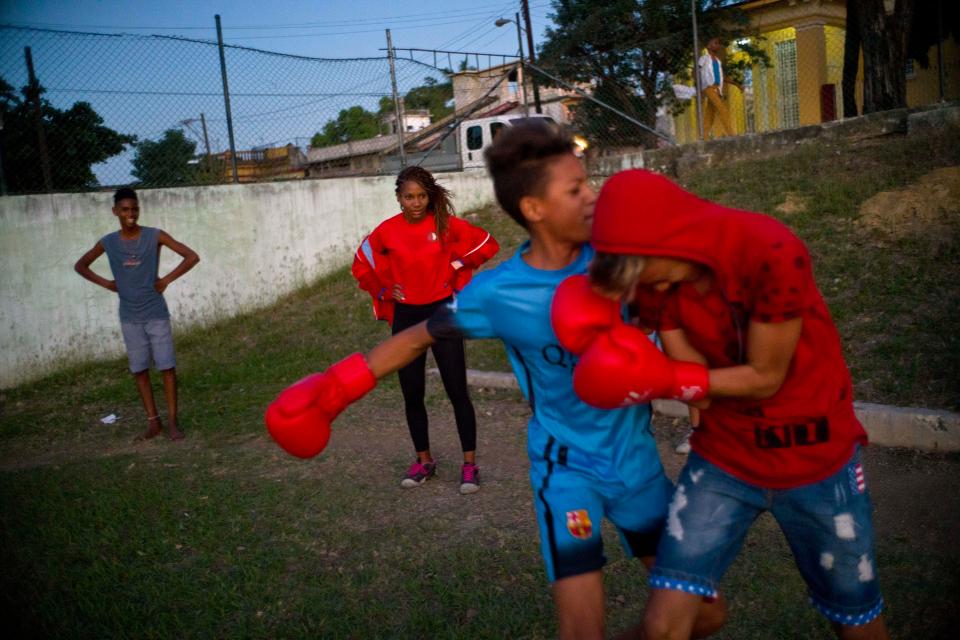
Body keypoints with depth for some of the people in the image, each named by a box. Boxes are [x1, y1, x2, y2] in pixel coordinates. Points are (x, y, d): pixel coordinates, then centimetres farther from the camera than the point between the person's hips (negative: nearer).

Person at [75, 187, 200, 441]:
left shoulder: (155, 236, -8)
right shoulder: (108, 242, 0)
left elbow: (192, 257, -9)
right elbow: (80, 265, 16)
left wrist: (166, 280, -11)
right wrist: (106, 283, 2)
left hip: (156, 314, -2)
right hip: (129, 318, 3)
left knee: (167, 366, -2)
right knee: (139, 370, 7)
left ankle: (172, 420, 7)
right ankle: (153, 420, 18)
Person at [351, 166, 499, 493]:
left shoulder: (446, 224, -7)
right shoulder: (386, 231, -2)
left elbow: (487, 243, 5)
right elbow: (362, 266, 13)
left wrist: (456, 265, 0)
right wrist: (384, 289, 2)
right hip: (406, 318, 2)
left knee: (457, 391, -2)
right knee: (412, 395, 9)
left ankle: (470, 464, 7)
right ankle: (424, 461, 25)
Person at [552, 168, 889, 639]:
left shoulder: (773, 254, -26)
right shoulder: (655, 277, -11)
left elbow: (765, 377, -20)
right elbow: (692, 374, -9)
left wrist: (661, 380, -24)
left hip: (814, 456, -2)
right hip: (723, 455, 3)